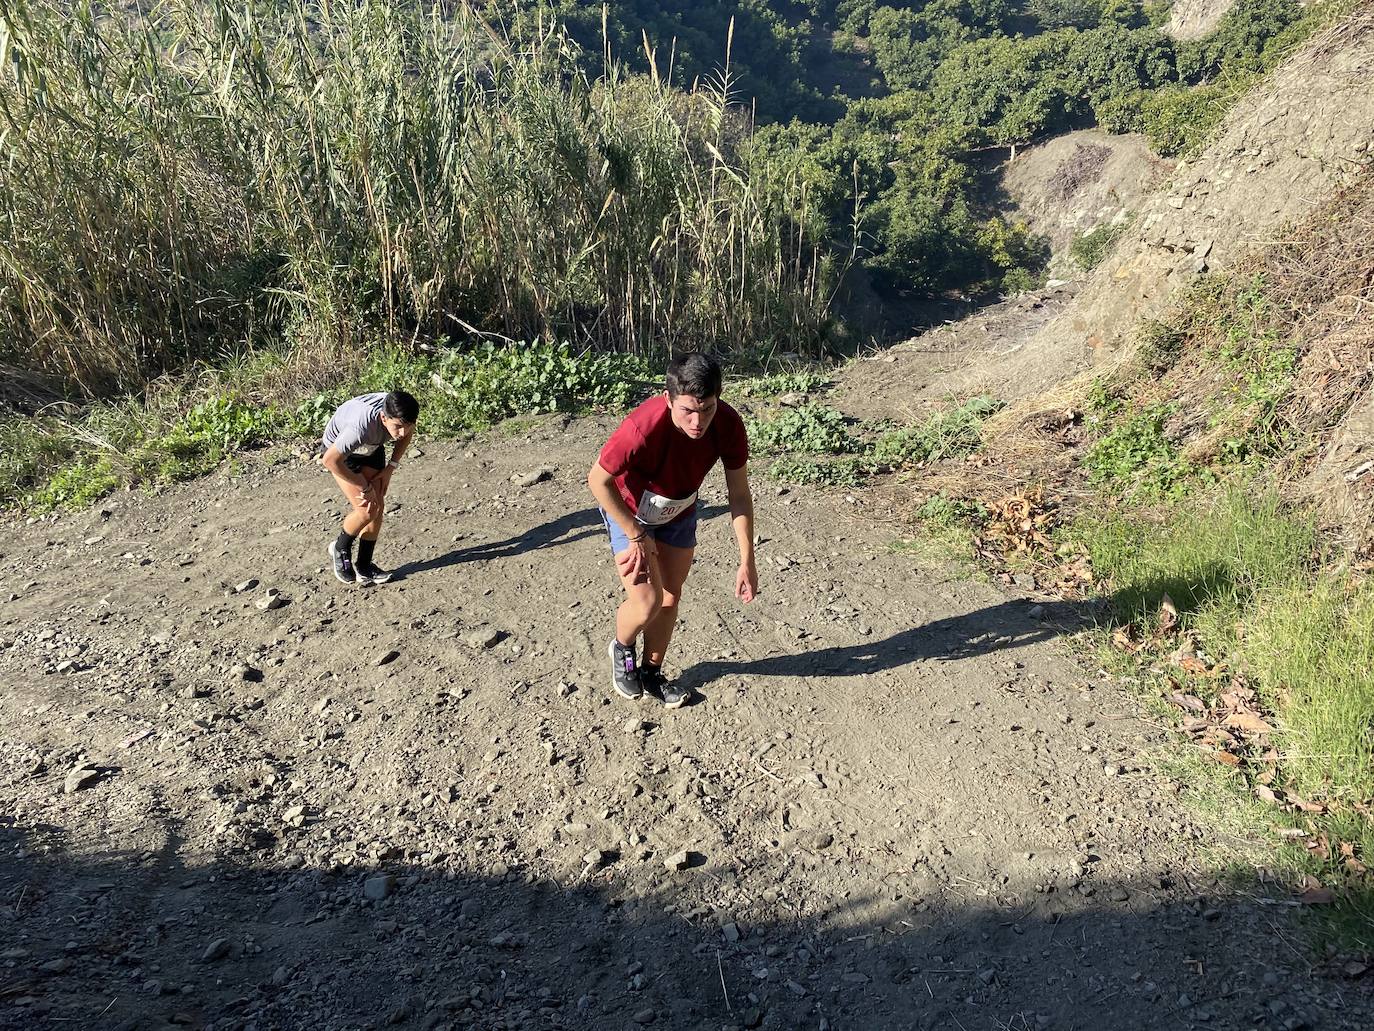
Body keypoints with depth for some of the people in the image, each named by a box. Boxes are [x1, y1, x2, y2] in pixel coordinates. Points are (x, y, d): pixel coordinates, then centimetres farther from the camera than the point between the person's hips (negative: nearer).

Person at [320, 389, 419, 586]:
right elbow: (330, 461, -36)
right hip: (339, 450, -5)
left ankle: (364, 568, 12)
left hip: (371, 448, 5)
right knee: (367, 510, -14)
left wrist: (391, 467, -8)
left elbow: (407, 434, -2)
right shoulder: (361, 426, -45)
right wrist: (365, 487, -26)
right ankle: (340, 549, 15)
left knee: (378, 506, -1)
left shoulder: (400, 416, -28)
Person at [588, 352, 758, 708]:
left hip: (679, 512, 4)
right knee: (647, 602, -10)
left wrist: (747, 561, -15)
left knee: (670, 597, 12)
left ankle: (652, 672, 35)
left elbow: (740, 494, -15)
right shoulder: (644, 427, -41)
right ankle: (622, 649, 24)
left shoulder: (728, 425, -27)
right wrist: (637, 536, -21)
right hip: (630, 512, -4)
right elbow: (598, 480, -27)